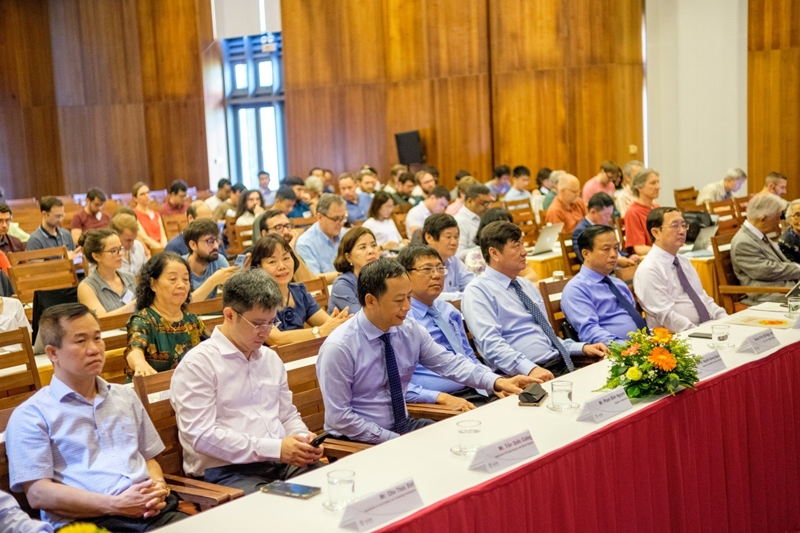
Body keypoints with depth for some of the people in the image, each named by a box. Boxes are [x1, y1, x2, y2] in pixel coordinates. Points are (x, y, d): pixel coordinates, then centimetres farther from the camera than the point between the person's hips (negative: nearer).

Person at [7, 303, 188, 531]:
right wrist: (116, 504, -13)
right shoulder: (31, 415, 3)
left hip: (152, 512, 6)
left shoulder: (126, 397, 22)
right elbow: (38, 493, -5)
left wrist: (158, 486, 2)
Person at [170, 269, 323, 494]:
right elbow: (201, 435, -13)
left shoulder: (271, 359, 20)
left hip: (283, 464, 7)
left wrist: (303, 438, 4)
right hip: (227, 471, -7)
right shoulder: (198, 364, -4)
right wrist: (274, 448, -16)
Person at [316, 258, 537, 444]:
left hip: (403, 425, 7)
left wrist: (497, 382, -13)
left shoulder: (411, 331, -2)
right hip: (359, 441, -7)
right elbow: (339, 418, -18)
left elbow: (449, 363, 1)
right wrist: (395, 441, -19)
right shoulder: (339, 348, -20)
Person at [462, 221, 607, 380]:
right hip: (524, 374, -8)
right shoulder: (477, 292, -3)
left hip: (562, 364, 8)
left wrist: (582, 347, 12)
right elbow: (492, 344, -17)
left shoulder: (527, 285, 22)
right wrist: (530, 369, -29)